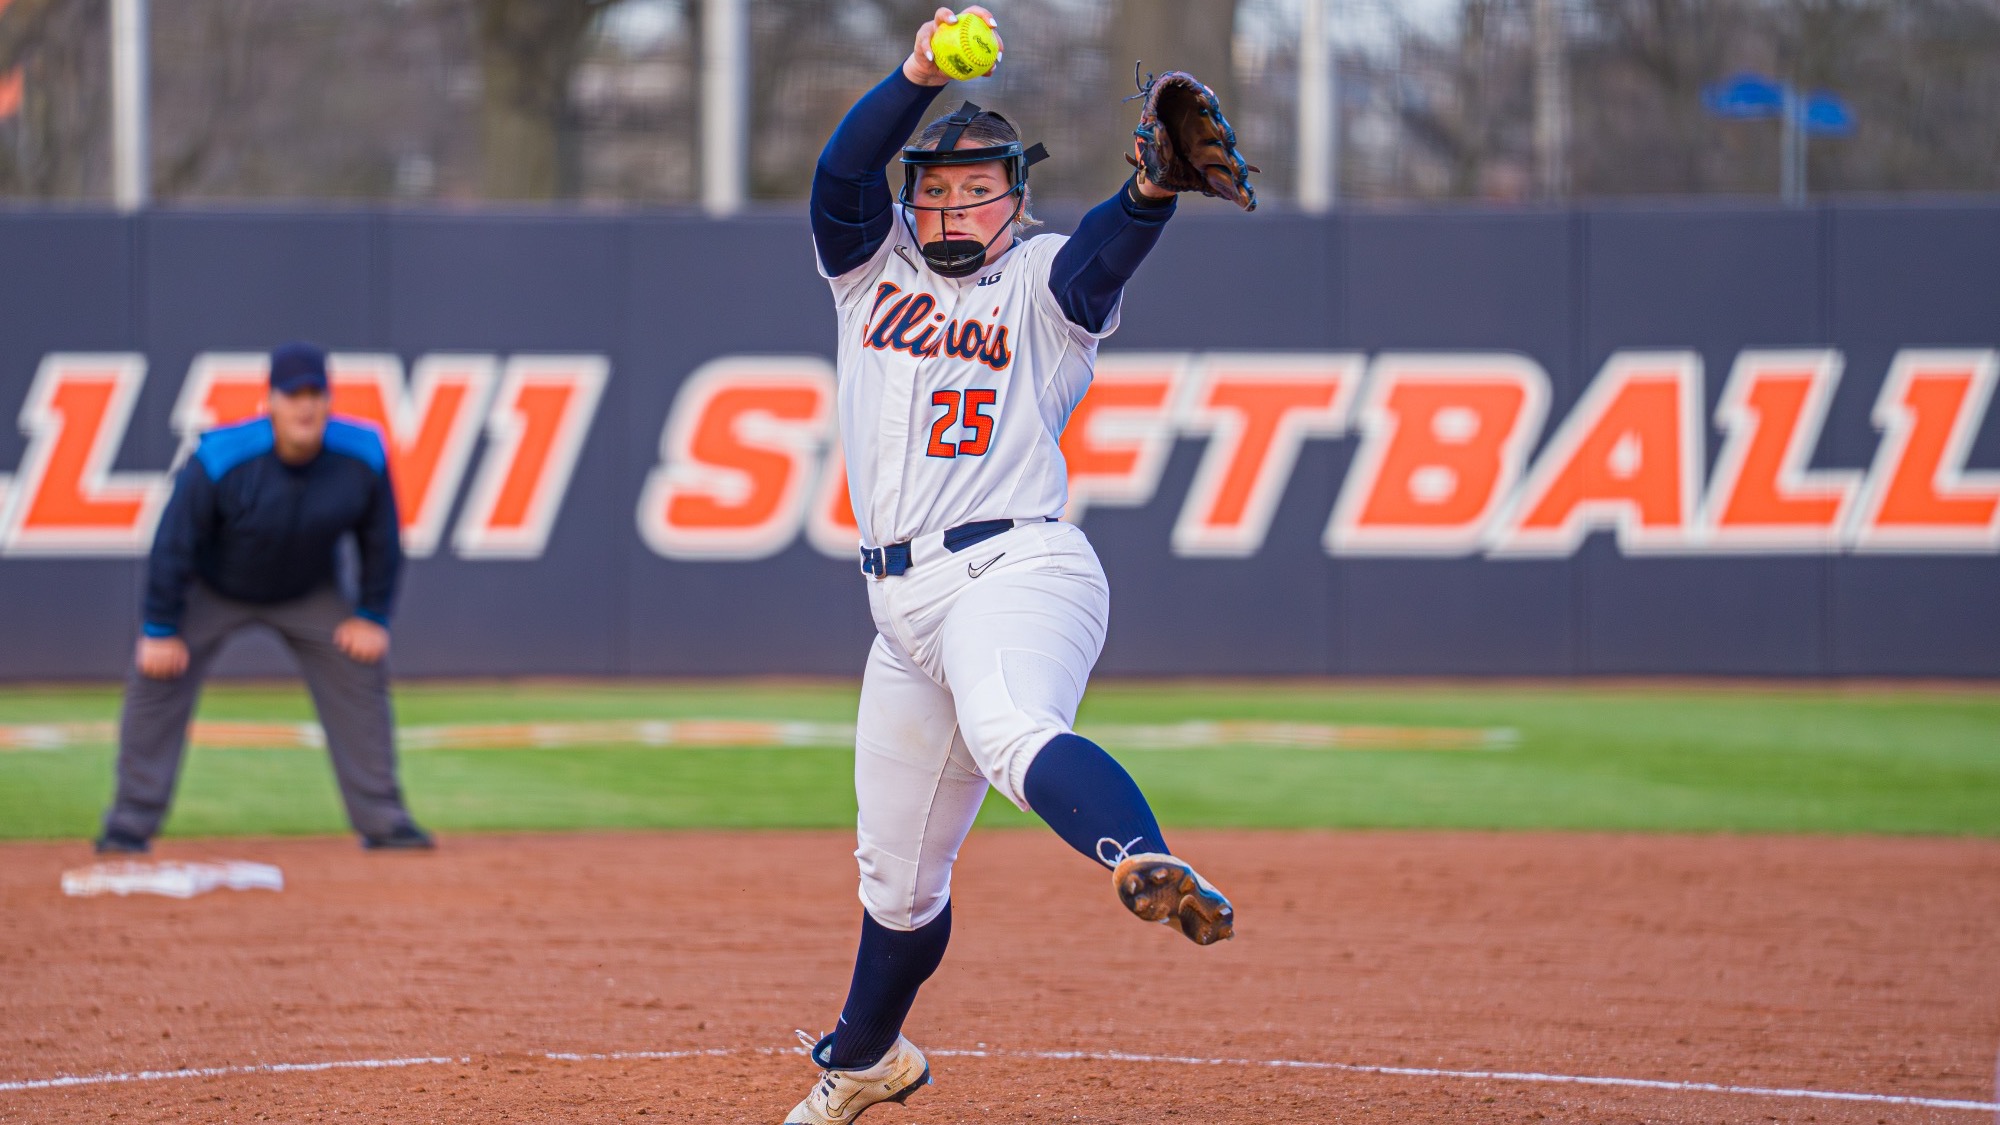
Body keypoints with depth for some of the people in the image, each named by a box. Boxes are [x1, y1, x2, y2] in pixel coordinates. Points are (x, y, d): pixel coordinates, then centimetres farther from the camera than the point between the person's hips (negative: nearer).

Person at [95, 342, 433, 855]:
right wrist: (160, 631, -21)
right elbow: (174, 542, -24)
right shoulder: (219, 460, -34)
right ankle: (131, 823, -3)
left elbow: (381, 541, -7)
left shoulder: (362, 456, -25)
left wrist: (372, 617, -6)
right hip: (211, 590, -2)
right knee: (158, 676, -13)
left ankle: (382, 819, 8)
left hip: (308, 594, 2)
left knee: (359, 677, -3)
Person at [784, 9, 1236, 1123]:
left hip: (1017, 567, -5)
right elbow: (841, 174, -1)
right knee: (898, 874, 16)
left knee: (1011, 731, -39)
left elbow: (1105, 254, -17)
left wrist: (1151, 191, -39)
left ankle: (1152, 868, -65)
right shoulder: (873, 264, 17)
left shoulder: (1042, 282, 5)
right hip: (905, 602, 5)